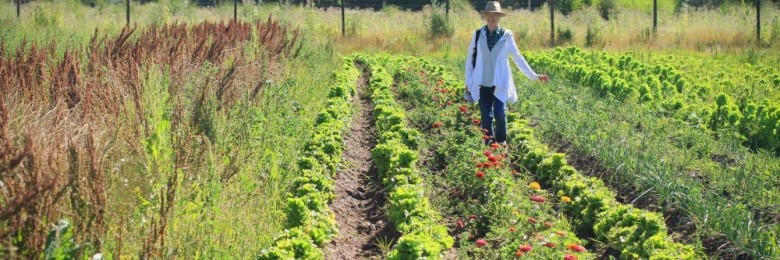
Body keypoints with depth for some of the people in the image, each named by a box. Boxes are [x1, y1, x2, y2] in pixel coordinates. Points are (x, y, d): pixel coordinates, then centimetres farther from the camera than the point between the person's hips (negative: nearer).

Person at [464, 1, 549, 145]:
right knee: (486, 116, 2)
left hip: (500, 83, -1)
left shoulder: (506, 35, 1)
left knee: (499, 114, -7)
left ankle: (501, 142, 15)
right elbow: (470, 58, 7)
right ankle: (489, 144, 15)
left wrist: (534, 76, 5)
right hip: (483, 83, 1)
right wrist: (468, 82, 7)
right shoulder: (477, 35, 2)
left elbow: (518, 57, 6)